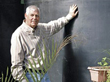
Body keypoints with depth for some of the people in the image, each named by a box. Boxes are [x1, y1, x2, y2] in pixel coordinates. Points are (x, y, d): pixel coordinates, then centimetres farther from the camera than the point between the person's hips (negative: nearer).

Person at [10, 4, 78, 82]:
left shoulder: (40, 28, 7)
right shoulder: (18, 35, -14)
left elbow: (54, 26, 29)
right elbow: (16, 63, -15)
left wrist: (69, 16, 33)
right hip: (31, 76, -7)